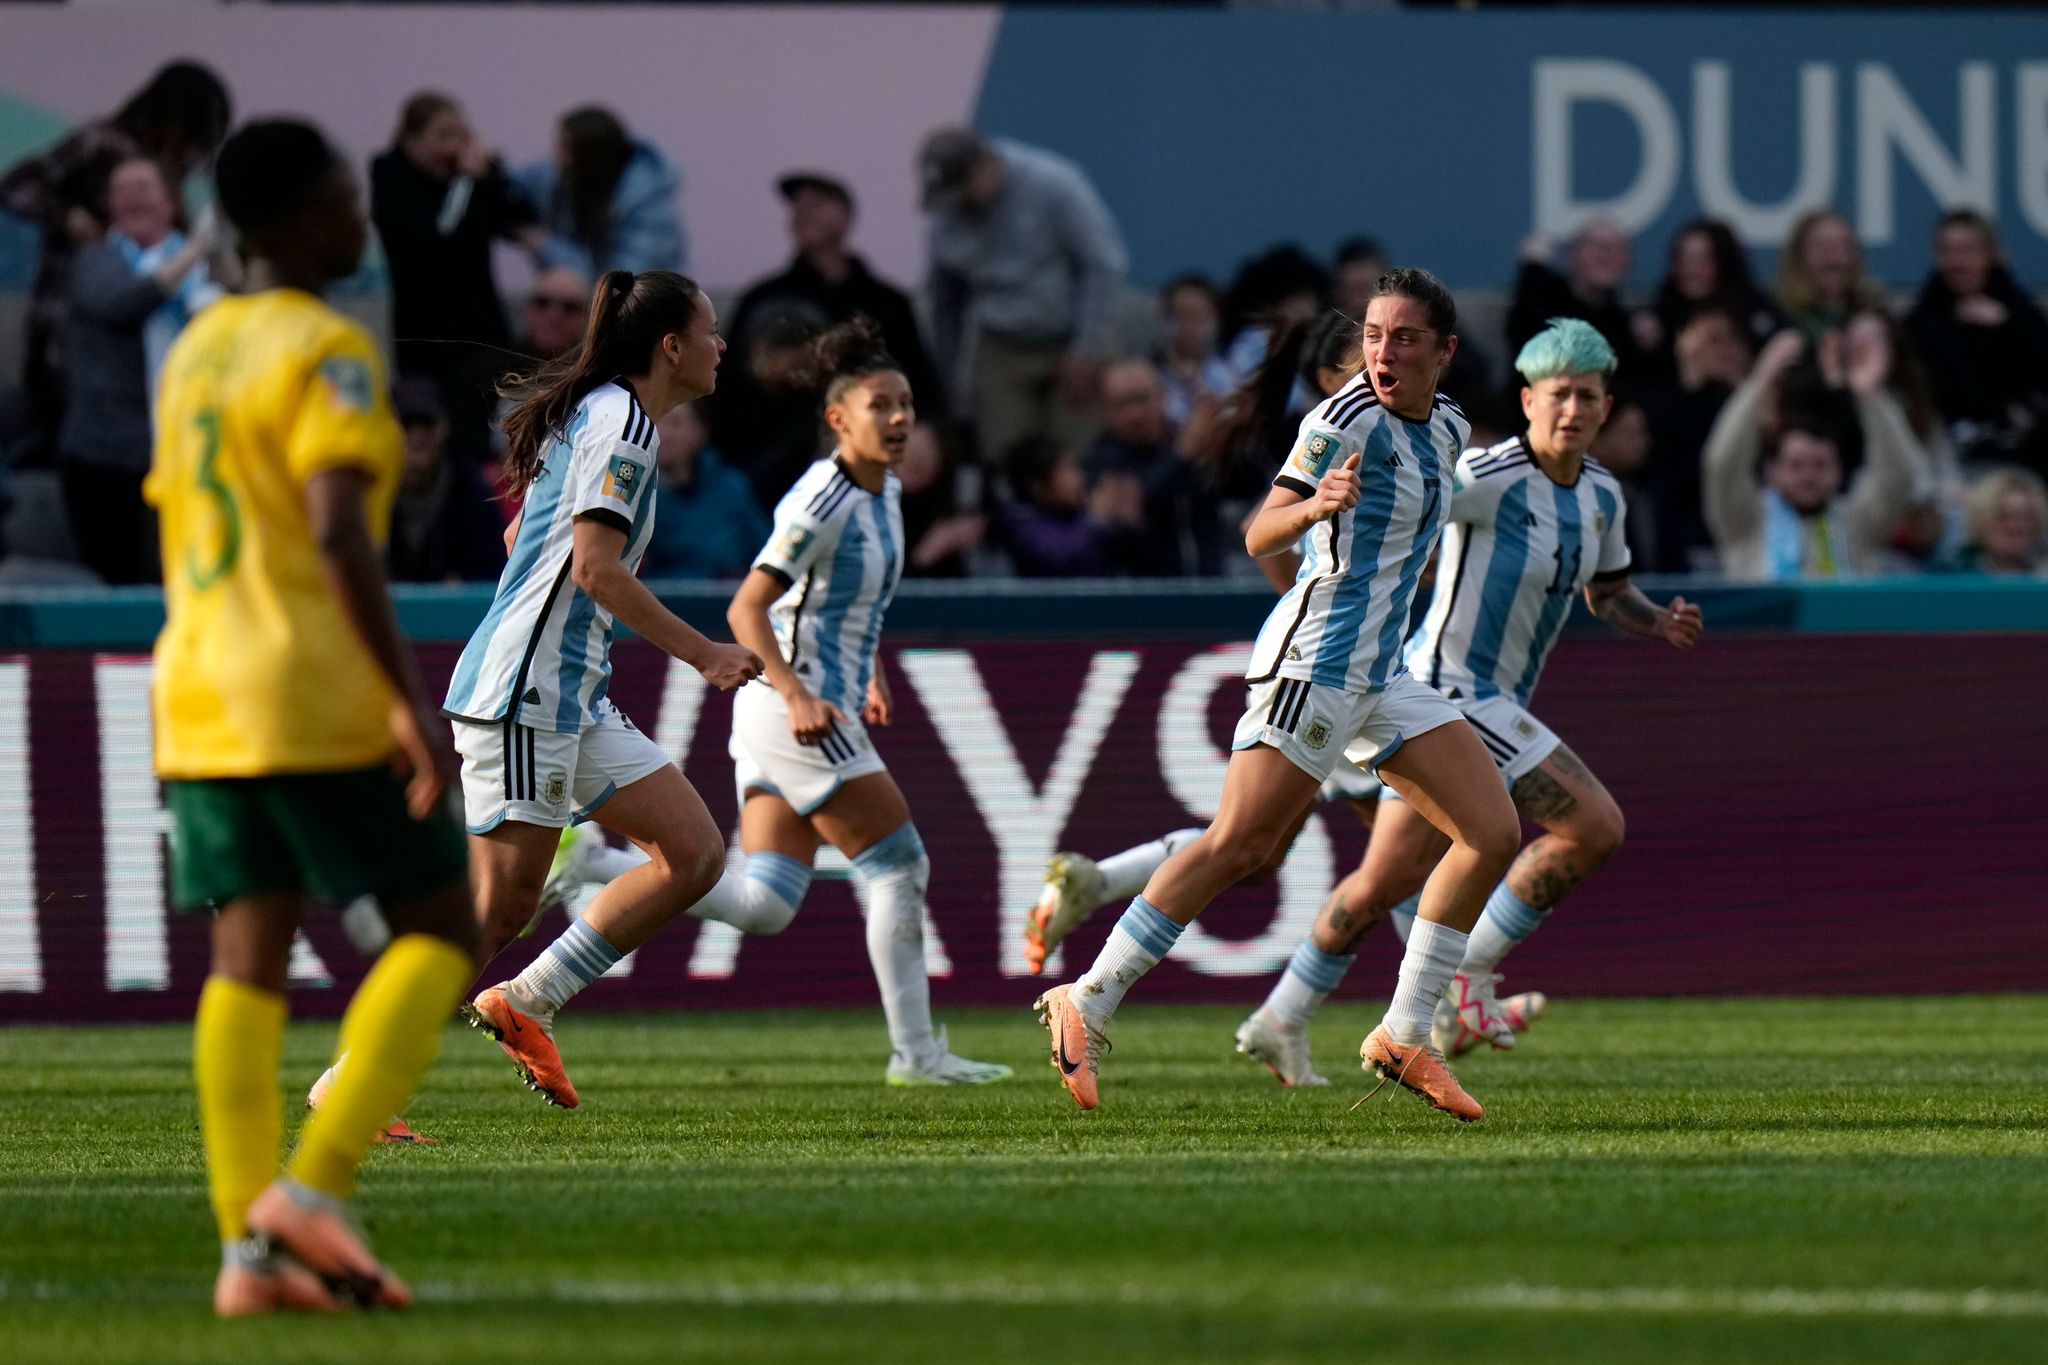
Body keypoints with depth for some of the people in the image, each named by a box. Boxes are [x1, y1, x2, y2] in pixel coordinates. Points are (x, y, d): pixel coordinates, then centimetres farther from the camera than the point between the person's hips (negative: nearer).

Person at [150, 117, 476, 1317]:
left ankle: (250, 1245, -5)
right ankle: (316, 1183, -11)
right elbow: (339, 535, -21)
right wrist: (410, 697, -22)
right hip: (322, 698, -8)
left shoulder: (195, 351, 15)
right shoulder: (328, 351, -11)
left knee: (251, 960, 4)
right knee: (442, 932, 2)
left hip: (198, 694, 8)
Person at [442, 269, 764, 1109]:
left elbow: (519, 533, 27)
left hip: (573, 701, 10)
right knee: (501, 904, -10)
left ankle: (527, 1004, 4)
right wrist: (704, 654, -15)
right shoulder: (621, 420, -12)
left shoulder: (597, 415, 18)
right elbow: (595, 567, -20)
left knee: (695, 853, 3)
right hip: (524, 693, -10)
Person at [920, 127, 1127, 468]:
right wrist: (942, 382, 13)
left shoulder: (1053, 184, -14)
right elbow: (945, 304, 13)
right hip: (1001, 356, 4)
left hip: (1069, 347, -3)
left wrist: (1089, 350, -14)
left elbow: (1103, 264, -13)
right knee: (1001, 461, -8)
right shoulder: (948, 219, 1)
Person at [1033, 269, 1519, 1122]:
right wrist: (1313, 506, -36)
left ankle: (1404, 1038, 3)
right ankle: (1086, 1006, -8)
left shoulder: (1446, 430, 13)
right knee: (1237, 844, -16)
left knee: (1494, 834, -1)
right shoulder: (1349, 419, -12)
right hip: (1316, 658, -8)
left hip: (1381, 674, 8)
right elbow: (1260, 538, -20)